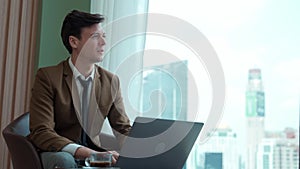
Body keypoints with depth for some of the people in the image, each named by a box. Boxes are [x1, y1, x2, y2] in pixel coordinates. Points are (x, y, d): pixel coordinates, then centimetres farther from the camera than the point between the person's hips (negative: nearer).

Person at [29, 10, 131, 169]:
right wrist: (87, 153, -31)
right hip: (56, 154, -3)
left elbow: (124, 129, 9)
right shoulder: (48, 77, -8)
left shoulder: (111, 81, 6)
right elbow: (41, 133, -17)